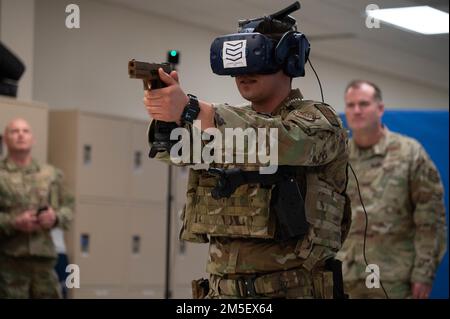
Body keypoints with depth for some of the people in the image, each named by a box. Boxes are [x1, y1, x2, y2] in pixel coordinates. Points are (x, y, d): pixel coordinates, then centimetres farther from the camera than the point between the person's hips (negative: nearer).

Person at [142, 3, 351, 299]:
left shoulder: (320, 121, -3)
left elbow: (281, 142, -23)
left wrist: (191, 109, -31)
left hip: (293, 290, -5)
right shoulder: (231, 122, 16)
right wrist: (166, 117, -23)